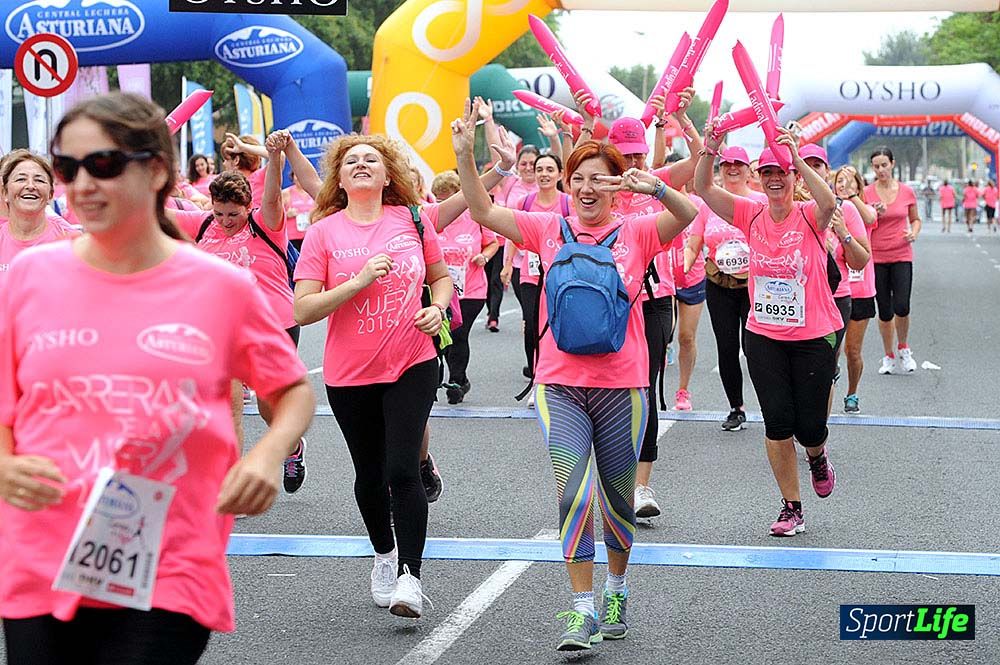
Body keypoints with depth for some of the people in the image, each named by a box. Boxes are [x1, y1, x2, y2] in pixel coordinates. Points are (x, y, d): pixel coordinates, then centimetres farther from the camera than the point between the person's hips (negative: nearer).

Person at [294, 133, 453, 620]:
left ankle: (410, 576, -5)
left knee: (401, 470, -13)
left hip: (412, 365, -1)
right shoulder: (323, 233, -5)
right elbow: (302, 310, -11)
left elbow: (441, 277, 16)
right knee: (370, 475, 14)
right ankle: (384, 555, 39)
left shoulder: (412, 220, 1)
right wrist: (360, 281, -20)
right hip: (349, 375, 1)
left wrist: (436, 308, -5)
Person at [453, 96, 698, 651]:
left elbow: (686, 215, -19)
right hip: (560, 385, 0)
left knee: (617, 496, 13)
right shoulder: (549, 229, 4)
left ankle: (616, 589, 35)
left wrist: (656, 189, -39)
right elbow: (483, 212, -2)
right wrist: (465, 156, -16)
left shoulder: (635, 234, -1)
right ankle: (582, 611, -6)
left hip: (621, 386, 0)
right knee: (574, 493, -11)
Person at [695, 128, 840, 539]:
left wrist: (798, 160, -41)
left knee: (809, 427, 2)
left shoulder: (809, 217, -9)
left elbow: (829, 203, -34)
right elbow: (703, 189, -9)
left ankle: (818, 456, 40)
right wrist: (709, 150, -26)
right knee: (777, 423, -1)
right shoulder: (752, 216, 0)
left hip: (814, 338, -2)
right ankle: (791, 508, 11)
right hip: (763, 338, 3)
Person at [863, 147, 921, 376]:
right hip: (876, 257, 0)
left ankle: (903, 348, 15)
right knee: (884, 311, 4)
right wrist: (875, 215, -17)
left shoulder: (906, 192, 2)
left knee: (901, 307, -12)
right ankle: (889, 357, 21)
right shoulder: (866, 193, -2)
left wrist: (913, 233, -6)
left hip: (901, 256, 0)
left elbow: (915, 219, 15)